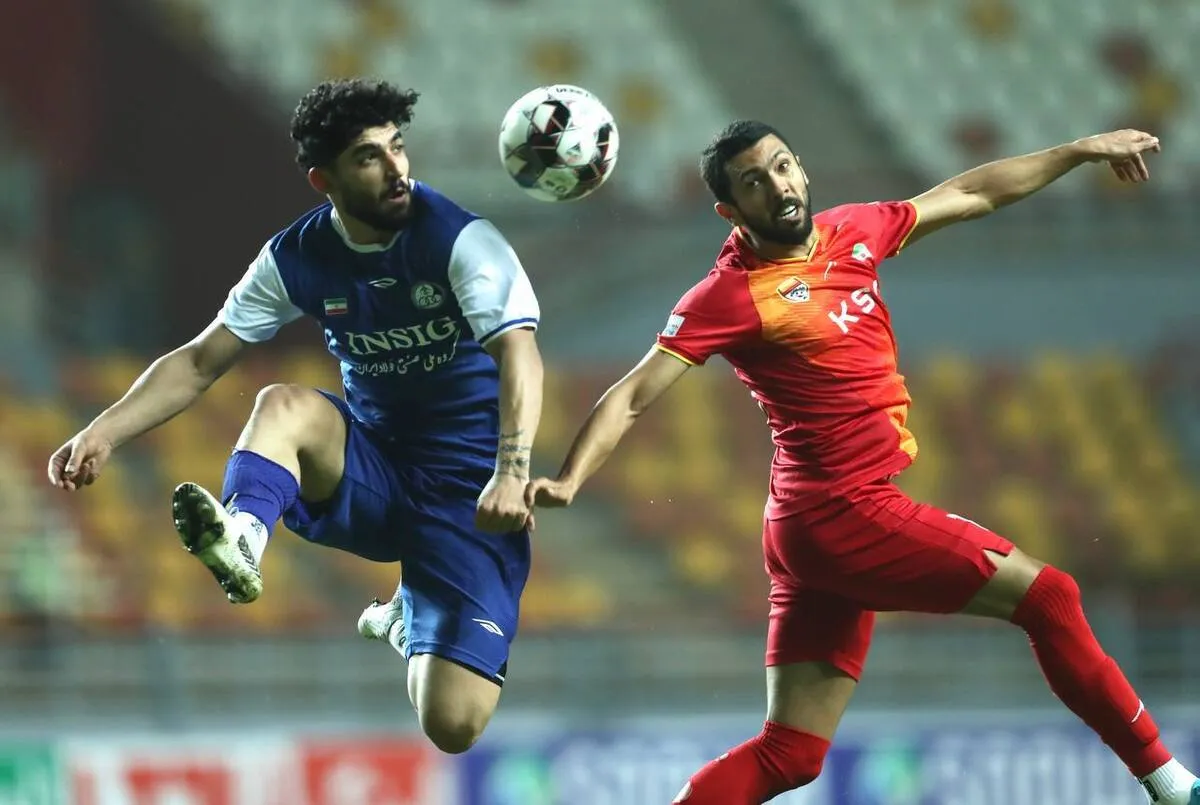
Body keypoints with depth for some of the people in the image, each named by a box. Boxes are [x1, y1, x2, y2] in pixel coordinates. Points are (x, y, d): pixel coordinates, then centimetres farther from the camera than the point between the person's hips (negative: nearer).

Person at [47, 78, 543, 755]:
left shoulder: (458, 240, -16)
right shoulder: (299, 258, -2)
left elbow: (519, 353, -29)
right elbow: (202, 361, 1)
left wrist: (512, 474, -46)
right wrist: (103, 435, -13)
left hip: (467, 492, -3)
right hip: (370, 468, 3)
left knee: (452, 727, -15)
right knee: (285, 406, -28)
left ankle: (410, 620, 19)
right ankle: (242, 541, -52)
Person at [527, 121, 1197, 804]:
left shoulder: (852, 233, 10)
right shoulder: (731, 295, -11)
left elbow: (969, 195, 22)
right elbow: (633, 397, -13)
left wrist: (1082, 151, 26)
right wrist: (569, 481, -27)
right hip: (849, 513, -8)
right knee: (1047, 595, -3)